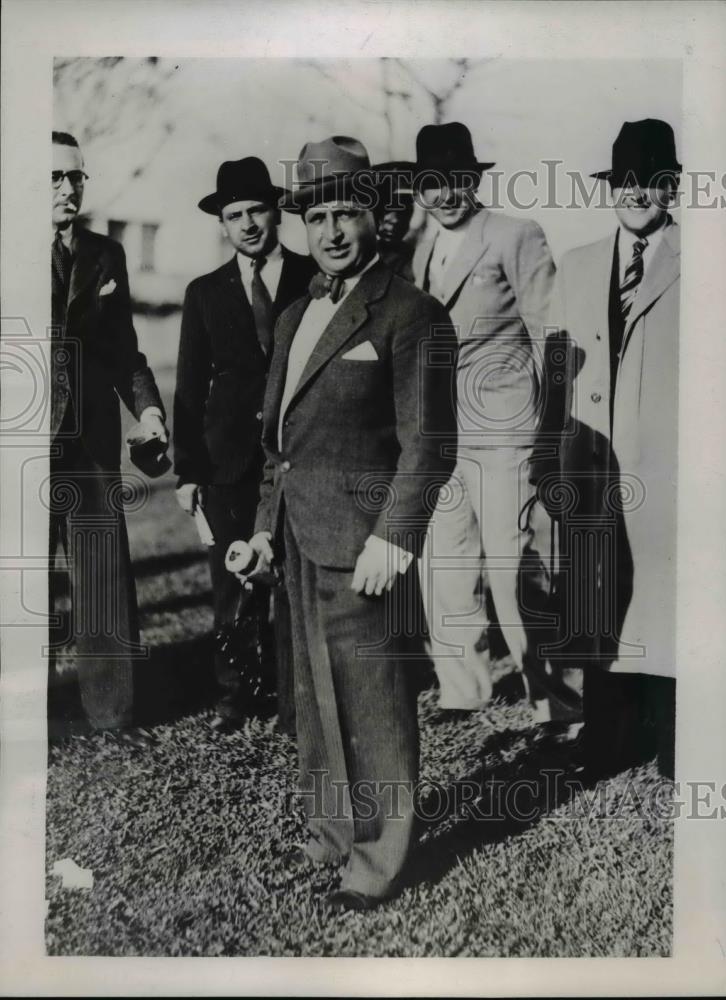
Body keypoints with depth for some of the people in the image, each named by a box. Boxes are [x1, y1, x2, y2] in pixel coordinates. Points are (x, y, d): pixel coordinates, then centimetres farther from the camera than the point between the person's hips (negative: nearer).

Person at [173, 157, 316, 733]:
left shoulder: (316, 281, 3)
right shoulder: (205, 293, 9)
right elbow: (191, 389, 9)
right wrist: (187, 470, 3)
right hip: (230, 462, 2)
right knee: (232, 586, 6)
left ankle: (295, 702, 14)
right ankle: (233, 693, 23)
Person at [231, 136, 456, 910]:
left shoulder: (410, 314, -8)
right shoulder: (295, 317, 17)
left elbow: (428, 442, -13)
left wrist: (390, 539, -18)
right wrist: (267, 523, 15)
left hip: (360, 534, -8)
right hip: (300, 533, 8)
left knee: (372, 696, 0)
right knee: (315, 691, 16)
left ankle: (379, 855, 16)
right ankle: (329, 830, 32)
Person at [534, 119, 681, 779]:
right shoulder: (576, 268, 14)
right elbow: (557, 374, 11)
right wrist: (550, 463, 6)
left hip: (666, 471, -3)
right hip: (592, 474, 4)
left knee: (664, 608, 2)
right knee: (596, 609, 11)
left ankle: (669, 748, 20)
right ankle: (609, 747, 27)